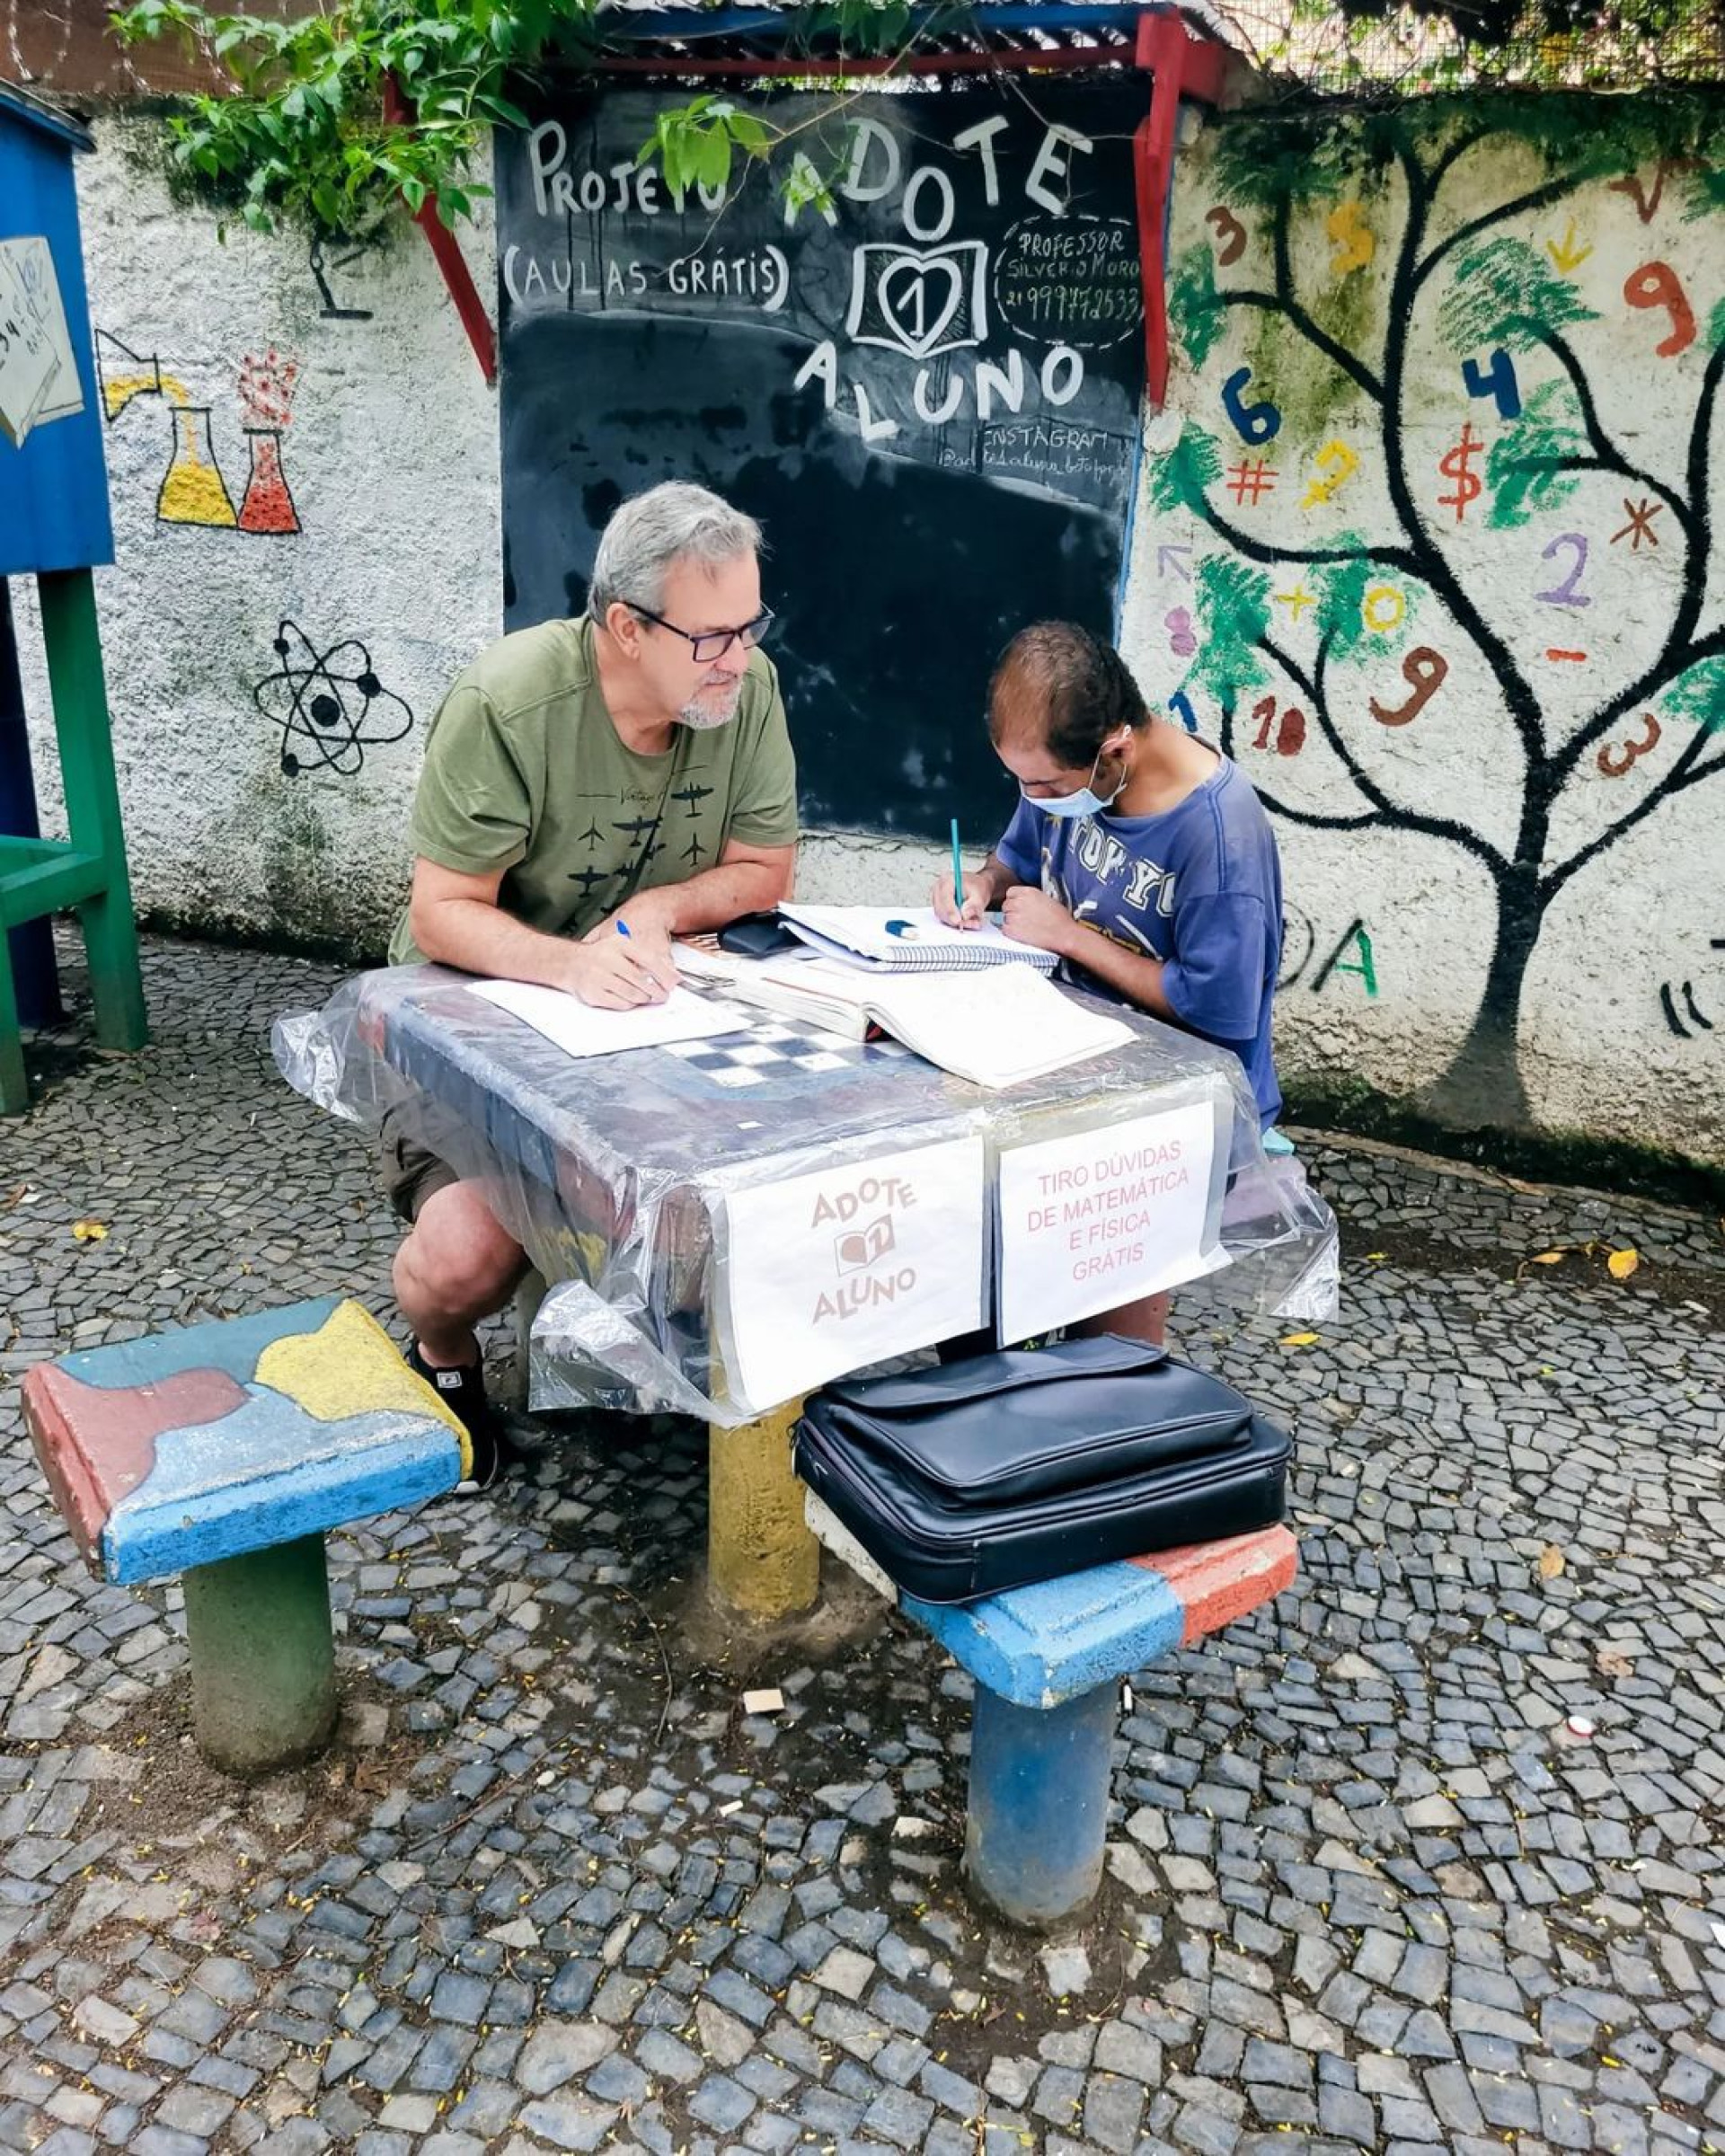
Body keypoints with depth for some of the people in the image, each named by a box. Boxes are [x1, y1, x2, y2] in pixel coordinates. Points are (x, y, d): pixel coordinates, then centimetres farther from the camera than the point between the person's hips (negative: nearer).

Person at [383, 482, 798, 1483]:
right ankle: (445, 1359, 14)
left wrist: (656, 910, -23)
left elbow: (764, 871, -2)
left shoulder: (746, 687, -11)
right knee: (467, 1258, -25)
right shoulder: (508, 705, -23)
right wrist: (565, 962, -40)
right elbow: (442, 913, -20)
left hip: (653, 1004, 4)